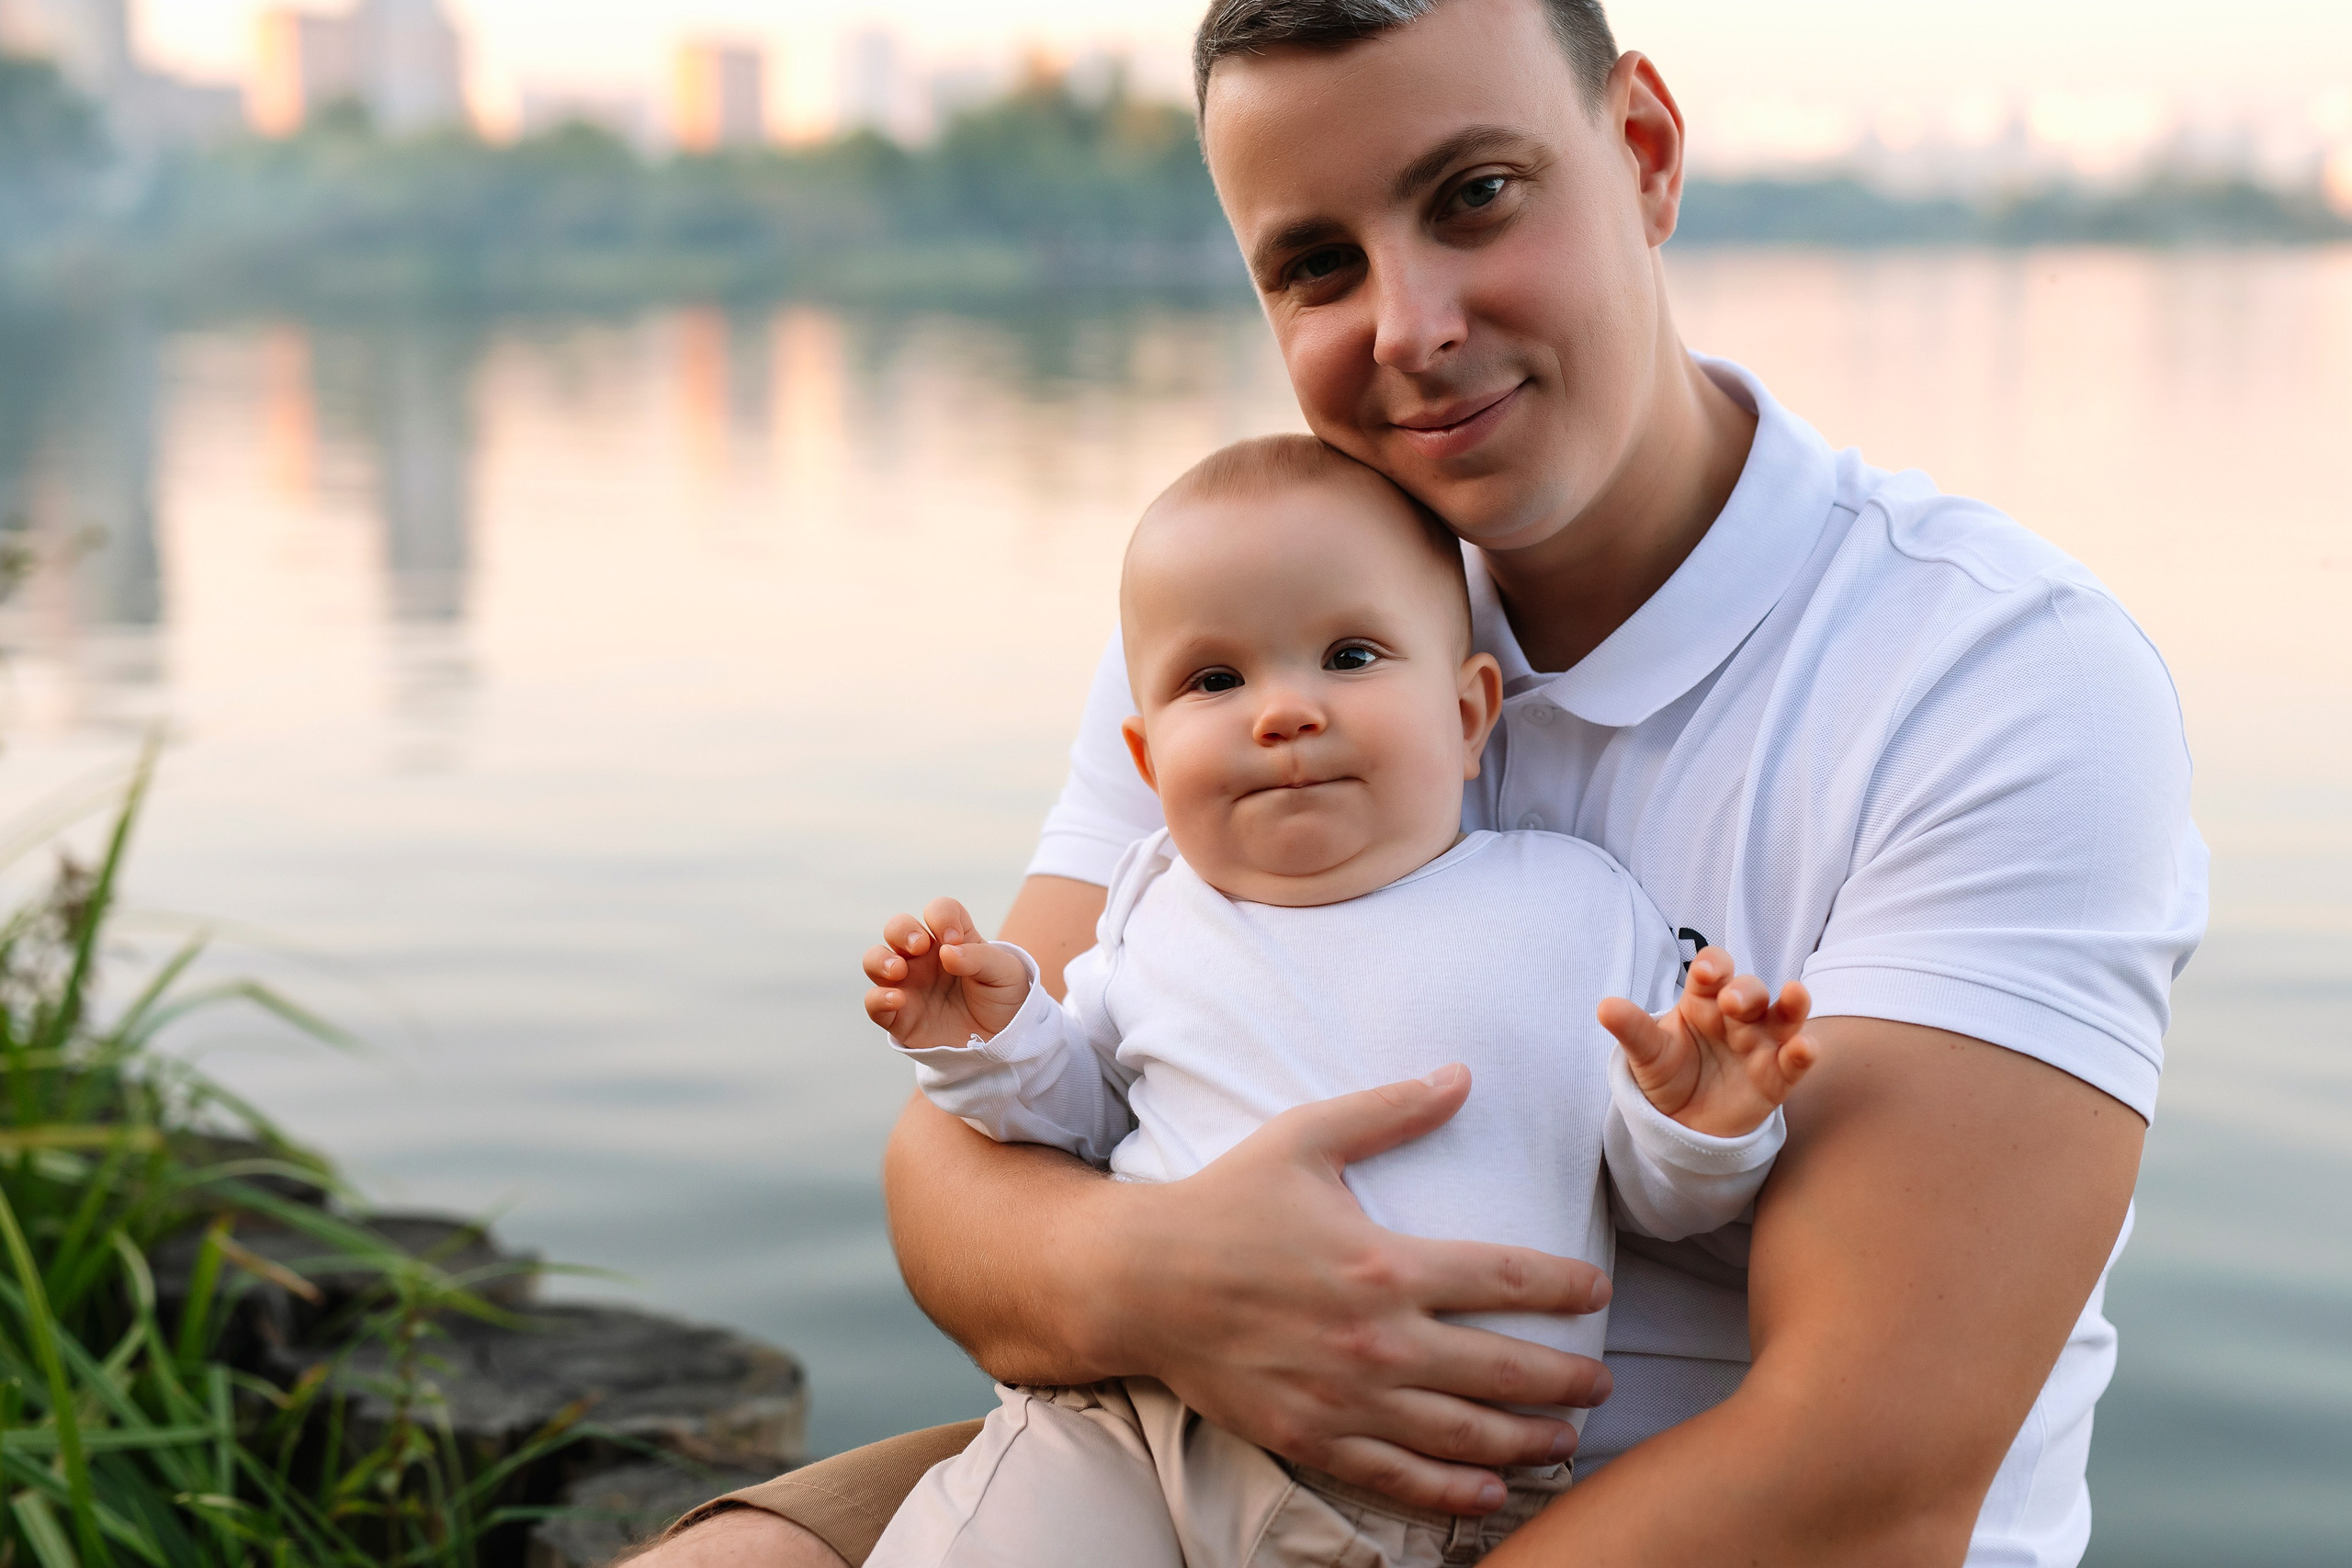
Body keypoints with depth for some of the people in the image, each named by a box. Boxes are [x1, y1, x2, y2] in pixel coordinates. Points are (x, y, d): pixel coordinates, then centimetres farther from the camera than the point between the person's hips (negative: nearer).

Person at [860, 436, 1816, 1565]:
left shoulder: (1575, 903, 6)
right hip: (1129, 1432, 1)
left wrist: (1695, 1123, -12)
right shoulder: (1157, 910, 14)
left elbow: (1655, 1192, 10)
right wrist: (995, 1046, 7)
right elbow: (1087, 1111, 27)